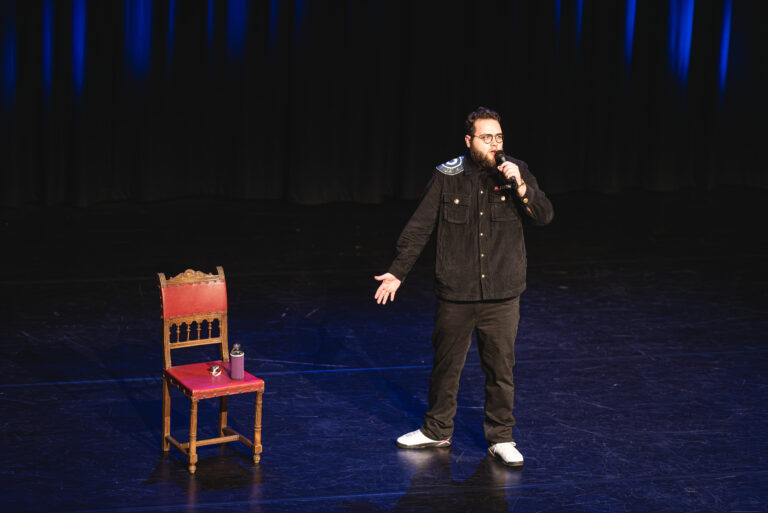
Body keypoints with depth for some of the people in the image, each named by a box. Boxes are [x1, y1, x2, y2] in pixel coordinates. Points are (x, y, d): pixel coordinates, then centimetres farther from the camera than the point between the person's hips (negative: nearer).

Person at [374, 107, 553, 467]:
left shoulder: (516, 173, 0)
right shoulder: (446, 177, -3)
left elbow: (544, 216, -7)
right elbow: (418, 228, 1)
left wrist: (520, 187, -22)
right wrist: (397, 272, -1)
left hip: (502, 297, 0)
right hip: (455, 296, 0)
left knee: (501, 370, 6)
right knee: (445, 366, 12)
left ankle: (501, 438, 21)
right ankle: (437, 431, 30)